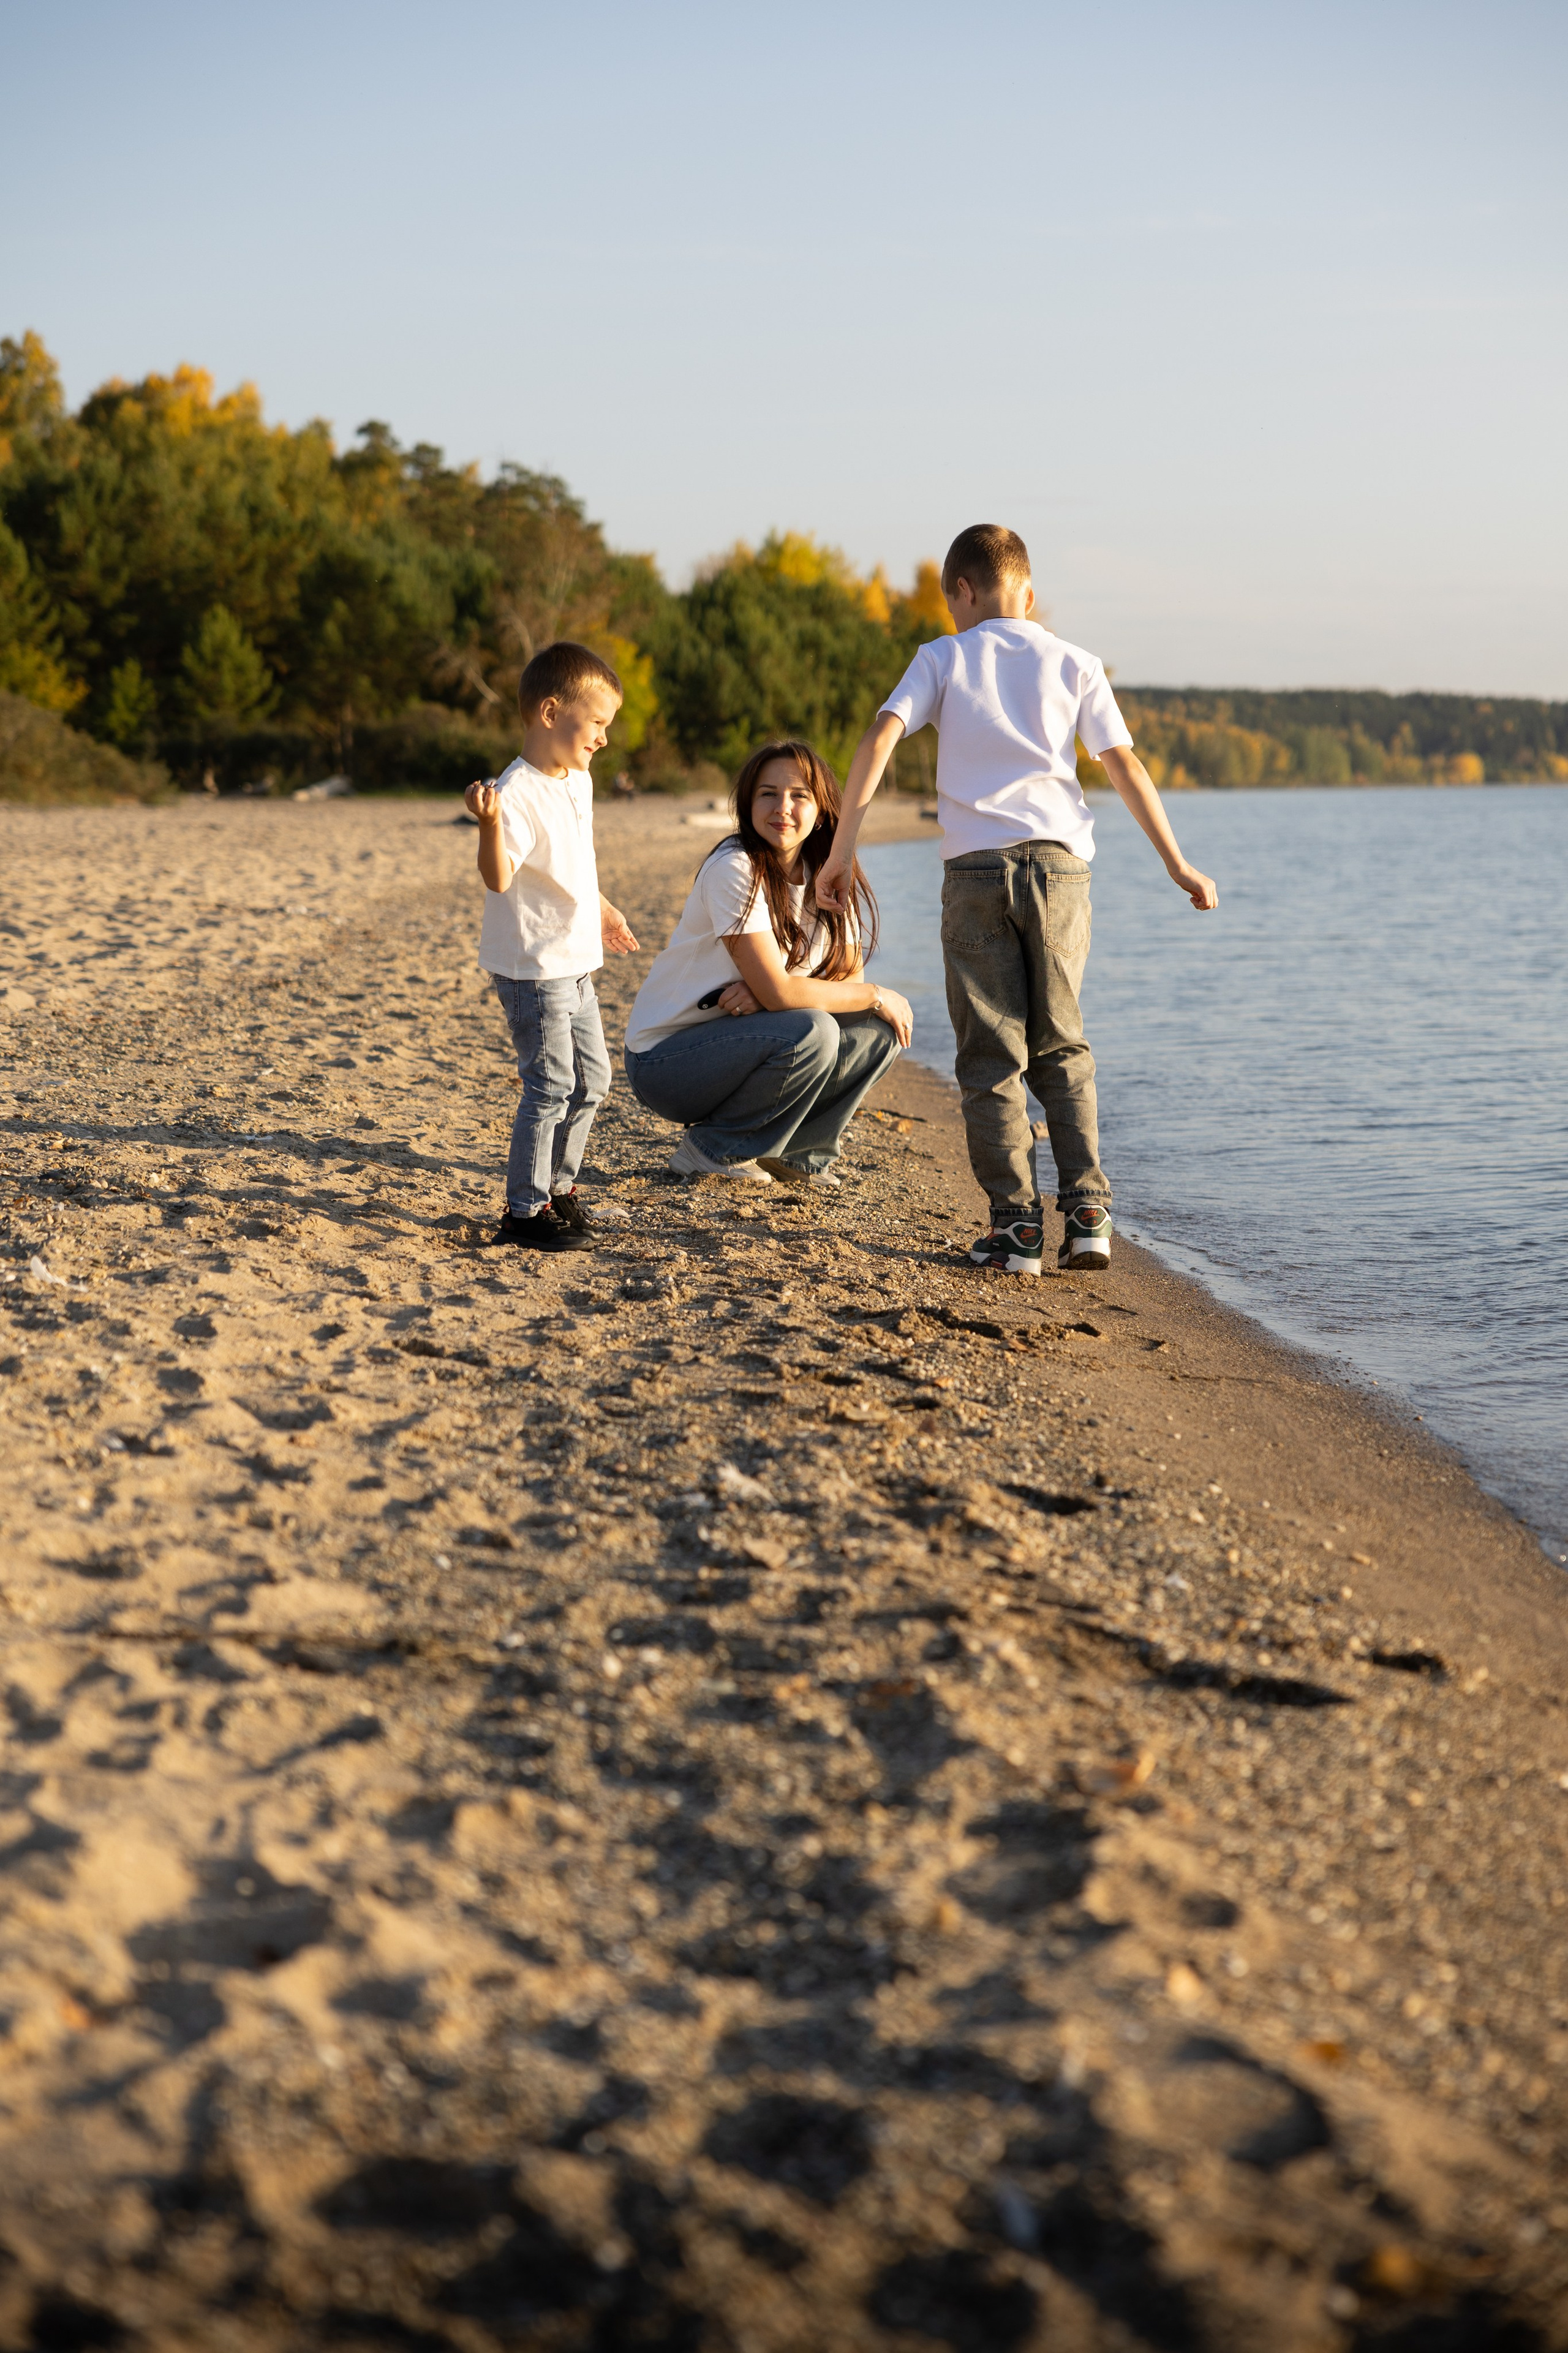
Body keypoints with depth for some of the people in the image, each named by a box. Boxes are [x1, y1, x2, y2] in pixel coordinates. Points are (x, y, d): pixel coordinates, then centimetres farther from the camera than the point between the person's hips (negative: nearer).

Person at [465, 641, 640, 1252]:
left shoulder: (578, 782, 8)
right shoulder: (518, 793, -21)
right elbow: (498, 877, -31)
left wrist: (600, 909, 35)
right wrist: (490, 824, -48)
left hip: (574, 963, 10)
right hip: (532, 968, -10)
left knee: (591, 1079, 17)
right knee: (551, 1086, -6)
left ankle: (558, 1185, 32)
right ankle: (525, 1210, 4)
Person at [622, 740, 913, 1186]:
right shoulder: (735, 869, -22)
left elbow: (850, 977, -6)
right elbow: (778, 993, -26)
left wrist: (765, 991, -24)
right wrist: (876, 996, -16)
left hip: (747, 1042, 7)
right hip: (665, 1059, -7)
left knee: (880, 1027, -7)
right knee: (810, 1032, -30)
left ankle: (798, 1149, 6)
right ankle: (712, 1148, -10)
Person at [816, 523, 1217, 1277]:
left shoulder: (942, 659, 8)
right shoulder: (1074, 664, 12)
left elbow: (878, 741, -5)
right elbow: (1125, 766, 7)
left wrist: (841, 850, -5)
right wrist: (1177, 865, 13)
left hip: (975, 867, -2)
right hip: (1058, 862, 2)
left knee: (990, 1057, 4)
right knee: (1061, 1048, 13)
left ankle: (1016, 1222, -2)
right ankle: (1085, 1209, 1)